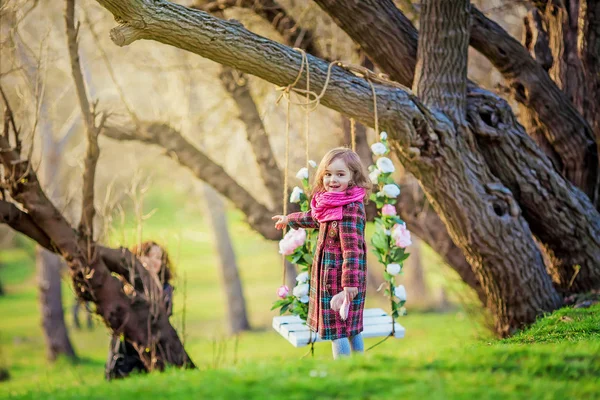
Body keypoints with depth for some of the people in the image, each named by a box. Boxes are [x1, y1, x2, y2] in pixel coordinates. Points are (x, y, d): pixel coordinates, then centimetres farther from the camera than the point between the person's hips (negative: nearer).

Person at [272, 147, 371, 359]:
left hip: (341, 277, -9)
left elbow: (352, 250, -28)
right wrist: (289, 219, 47)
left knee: (336, 331, -5)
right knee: (351, 329, 17)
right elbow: (315, 218, 30)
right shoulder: (331, 203, 7)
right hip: (329, 275, 9)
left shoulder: (350, 209, -22)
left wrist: (349, 287, -33)